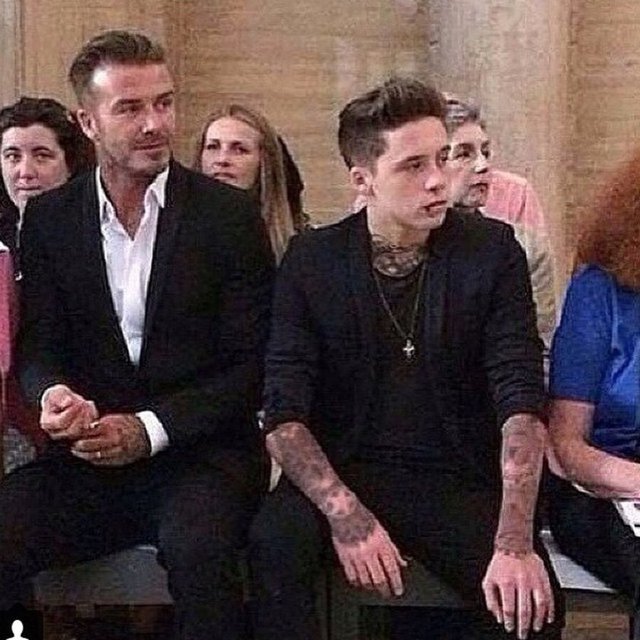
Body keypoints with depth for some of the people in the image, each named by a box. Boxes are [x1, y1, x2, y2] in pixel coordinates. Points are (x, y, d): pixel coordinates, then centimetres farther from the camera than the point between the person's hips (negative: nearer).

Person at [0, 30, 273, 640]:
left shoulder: (230, 215, -1)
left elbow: (251, 363, -3)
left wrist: (150, 429, -14)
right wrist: (53, 395, -17)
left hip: (199, 452, -2)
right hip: (88, 455, 3)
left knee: (197, 547, -34)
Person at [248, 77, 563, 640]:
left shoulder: (492, 251, -2)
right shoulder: (312, 261, -2)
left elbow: (521, 402, -11)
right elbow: (284, 413, -8)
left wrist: (515, 542, -26)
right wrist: (345, 514, -25)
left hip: (459, 481, 1)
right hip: (342, 472, 0)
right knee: (274, 545, -31)